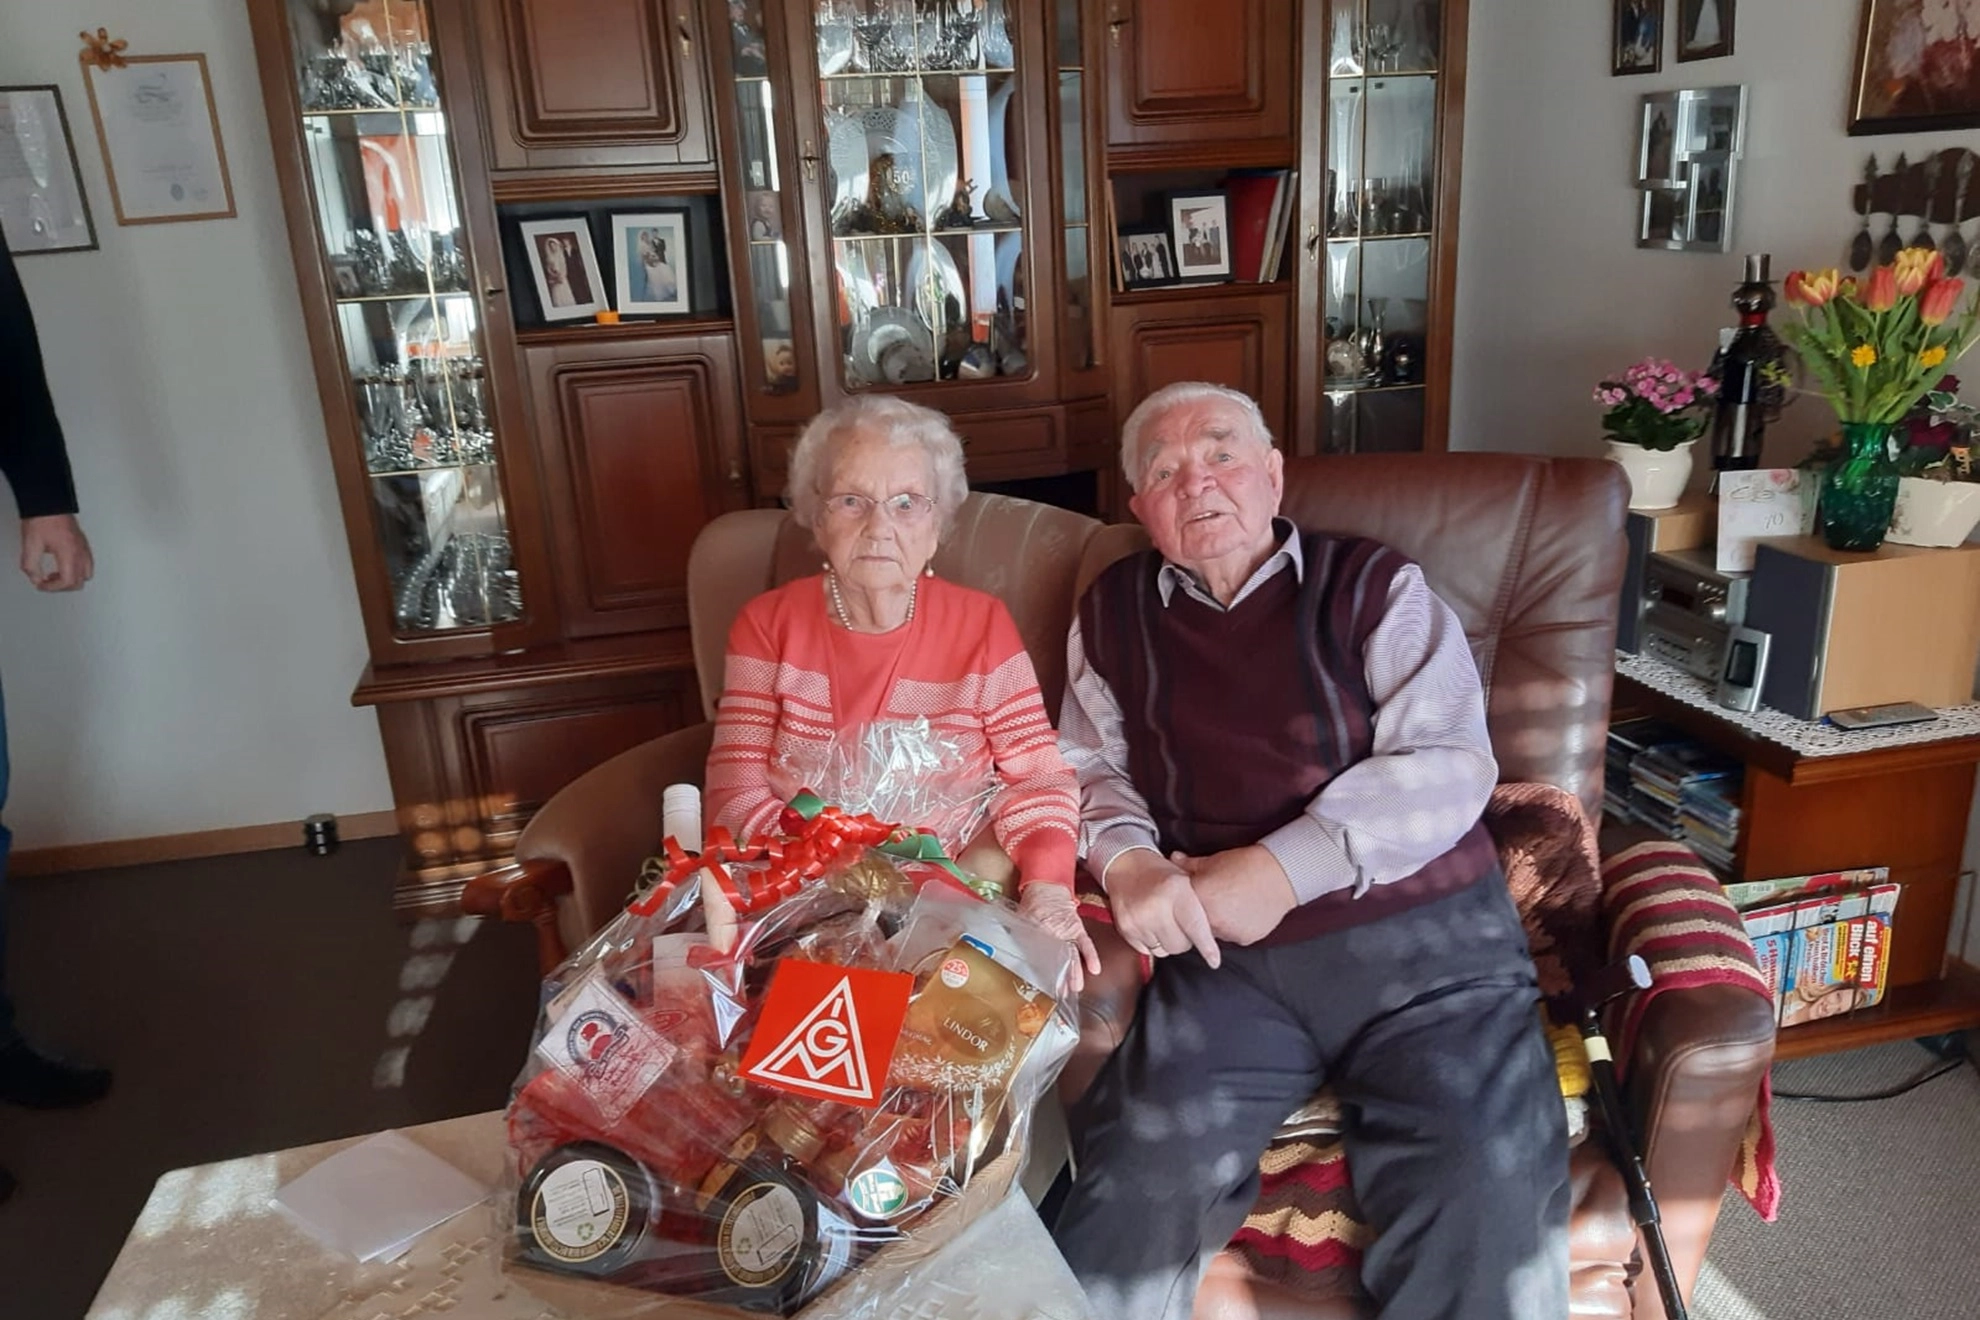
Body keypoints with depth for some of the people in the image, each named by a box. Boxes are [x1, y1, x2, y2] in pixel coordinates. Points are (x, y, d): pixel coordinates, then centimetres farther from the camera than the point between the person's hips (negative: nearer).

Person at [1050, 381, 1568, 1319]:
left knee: (1486, 1193, -24)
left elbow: (1449, 765, -3)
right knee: (1137, 1183, -23)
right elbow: (1090, 768, 17)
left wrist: (1283, 870, -14)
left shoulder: (1375, 587, 6)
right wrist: (1128, 861, -6)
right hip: (1224, 958, 1)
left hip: (1419, 934, -1)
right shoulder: (1112, 614, 16)